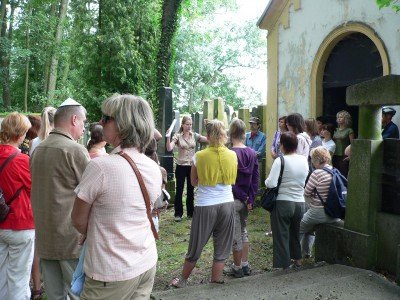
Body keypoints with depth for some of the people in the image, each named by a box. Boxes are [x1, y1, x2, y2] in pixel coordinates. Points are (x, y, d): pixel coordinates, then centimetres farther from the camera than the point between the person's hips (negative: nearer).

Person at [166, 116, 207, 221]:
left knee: (191, 190, 13)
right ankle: (178, 213, 14)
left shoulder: (195, 135, 3)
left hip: (192, 166, 3)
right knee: (179, 190, 4)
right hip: (181, 166, -3)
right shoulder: (177, 136, -6)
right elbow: (169, 148, -18)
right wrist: (168, 138, -31)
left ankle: (190, 212, 25)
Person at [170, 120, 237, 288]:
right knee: (221, 249, 13)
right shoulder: (232, 155, -2)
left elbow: (194, 182, 5)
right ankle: (215, 282, 23)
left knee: (196, 247, 13)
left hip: (205, 206, -2)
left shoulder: (199, 156, -8)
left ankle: (182, 280, 31)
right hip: (227, 204, 2)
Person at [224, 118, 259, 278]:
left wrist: (244, 198, -7)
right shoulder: (252, 153, 0)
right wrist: (250, 199, 2)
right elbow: (256, 178, 1)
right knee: (243, 231, 20)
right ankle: (245, 265, 27)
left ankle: (237, 267, 20)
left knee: (235, 234, 7)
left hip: (233, 200, -5)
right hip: (246, 200, 6)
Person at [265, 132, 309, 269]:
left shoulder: (280, 161, -16)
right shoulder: (304, 160, 0)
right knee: (296, 233, 24)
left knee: (281, 235, 7)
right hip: (300, 202, 6)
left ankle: (284, 265, 14)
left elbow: (271, 183, -21)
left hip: (283, 203, -5)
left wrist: (266, 181, -1)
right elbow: (305, 181, 11)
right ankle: (297, 260, 39)